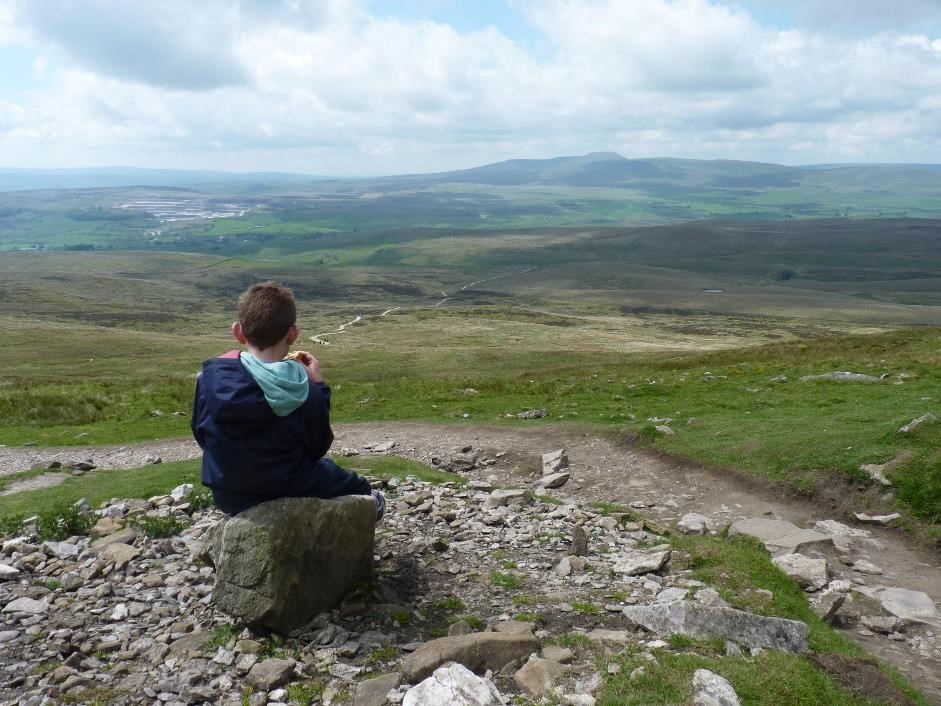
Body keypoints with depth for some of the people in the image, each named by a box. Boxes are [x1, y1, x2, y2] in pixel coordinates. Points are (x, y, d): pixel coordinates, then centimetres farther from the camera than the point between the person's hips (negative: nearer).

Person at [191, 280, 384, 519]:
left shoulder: (211, 376, -18)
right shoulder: (306, 395, -25)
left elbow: (201, 435, -3)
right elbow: (317, 449, -8)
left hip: (228, 496, 4)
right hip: (287, 496, -4)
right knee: (357, 486, 28)